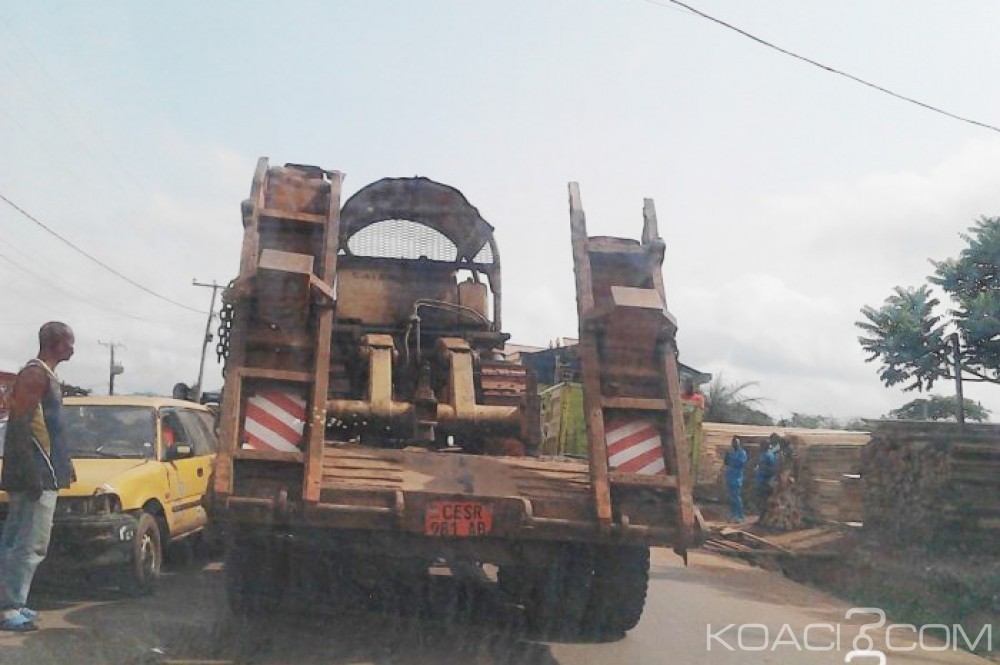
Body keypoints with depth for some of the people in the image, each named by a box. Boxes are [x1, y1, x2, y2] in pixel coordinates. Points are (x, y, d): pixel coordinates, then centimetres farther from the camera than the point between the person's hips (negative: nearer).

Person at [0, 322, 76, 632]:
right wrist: (31, 472, -24)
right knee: (30, 544, -8)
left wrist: (64, 463, 26)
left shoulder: (46, 375, 17)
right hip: (36, 476, -10)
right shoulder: (35, 374, -14)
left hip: (42, 475, 10)